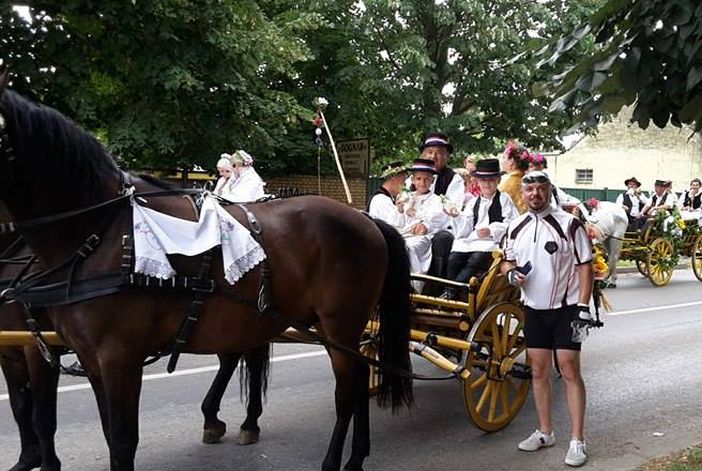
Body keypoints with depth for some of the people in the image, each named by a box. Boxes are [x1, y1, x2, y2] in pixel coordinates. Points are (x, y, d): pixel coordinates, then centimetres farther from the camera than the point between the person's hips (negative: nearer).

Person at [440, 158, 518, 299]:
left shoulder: (504, 200, 9)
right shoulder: (473, 202, 22)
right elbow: (465, 230, 15)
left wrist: (491, 230, -15)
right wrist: (457, 216, -4)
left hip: (492, 241, -4)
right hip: (470, 239, 4)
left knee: (475, 260, -33)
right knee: (453, 258, -25)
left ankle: (451, 292, -32)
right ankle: (448, 292, -23)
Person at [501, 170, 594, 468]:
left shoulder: (569, 224, -9)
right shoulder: (516, 228, 6)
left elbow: (585, 266, -8)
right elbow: (507, 262, 18)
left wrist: (583, 306, -14)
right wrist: (510, 273, -6)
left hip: (566, 308, -5)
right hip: (533, 309, 5)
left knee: (570, 370, -5)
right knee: (539, 370, 10)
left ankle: (577, 440, 1)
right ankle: (545, 432, 23)